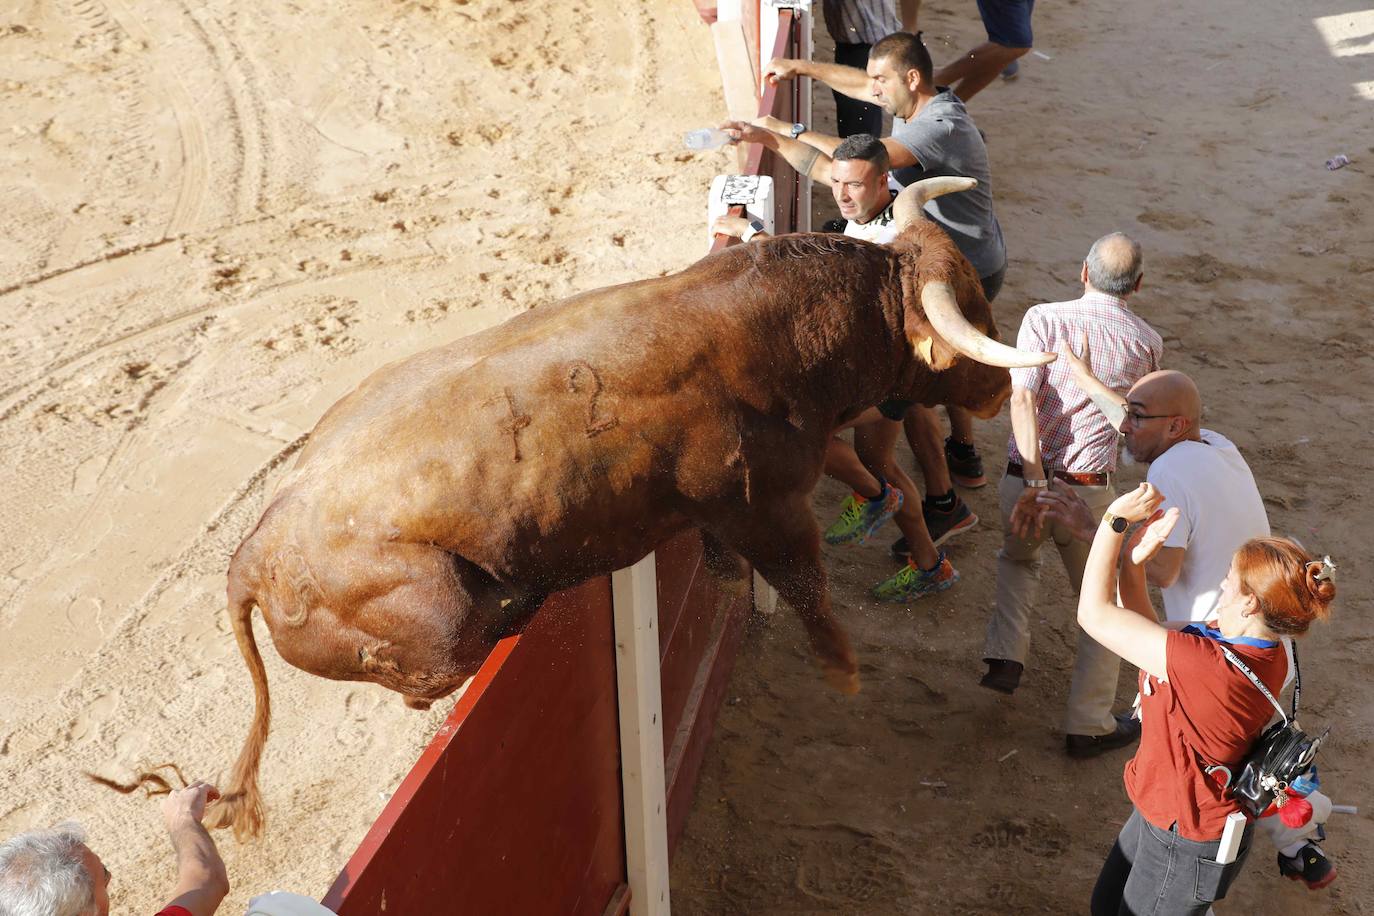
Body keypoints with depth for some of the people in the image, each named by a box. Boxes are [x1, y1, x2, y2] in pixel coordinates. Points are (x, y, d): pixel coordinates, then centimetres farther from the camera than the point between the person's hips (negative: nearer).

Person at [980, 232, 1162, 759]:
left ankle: (1006, 656, 19)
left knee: (1018, 558, 34)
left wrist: (1034, 484, -18)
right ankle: (1089, 725, 19)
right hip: (1088, 491, -1)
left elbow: (1023, 398, -15)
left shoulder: (1043, 318, -2)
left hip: (1022, 482, 1)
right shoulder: (1147, 342, 3)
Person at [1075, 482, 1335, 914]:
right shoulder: (1264, 651, -11)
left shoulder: (1206, 666, -38)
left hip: (1186, 845, -9)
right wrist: (1134, 561, -10)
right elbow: (1148, 630, 1)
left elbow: (1094, 614, -29)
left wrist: (1115, 521, -23)